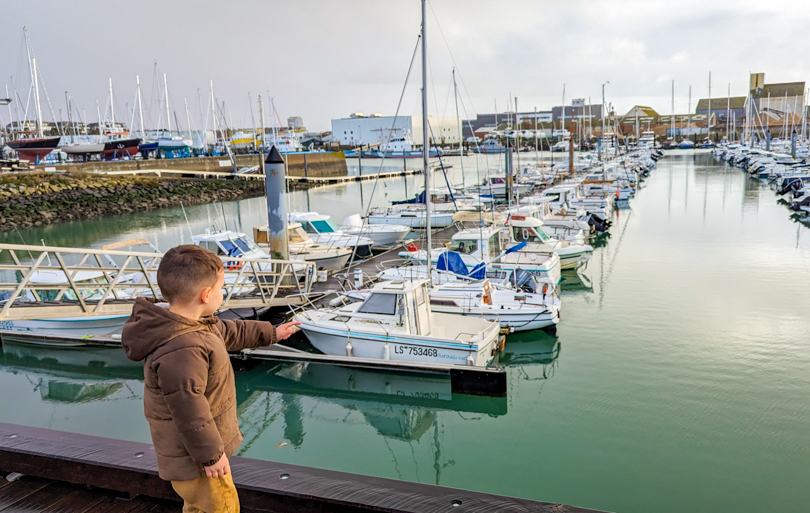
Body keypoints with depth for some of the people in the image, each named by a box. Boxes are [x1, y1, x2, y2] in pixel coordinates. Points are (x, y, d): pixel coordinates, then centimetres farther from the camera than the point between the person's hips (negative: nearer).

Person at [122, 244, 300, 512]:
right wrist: (210, 454, -20)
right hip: (194, 457, -10)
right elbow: (189, 411, -32)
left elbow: (231, 332, 16)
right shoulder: (182, 351, -36)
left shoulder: (191, 324, -1)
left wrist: (270, 333, 26)